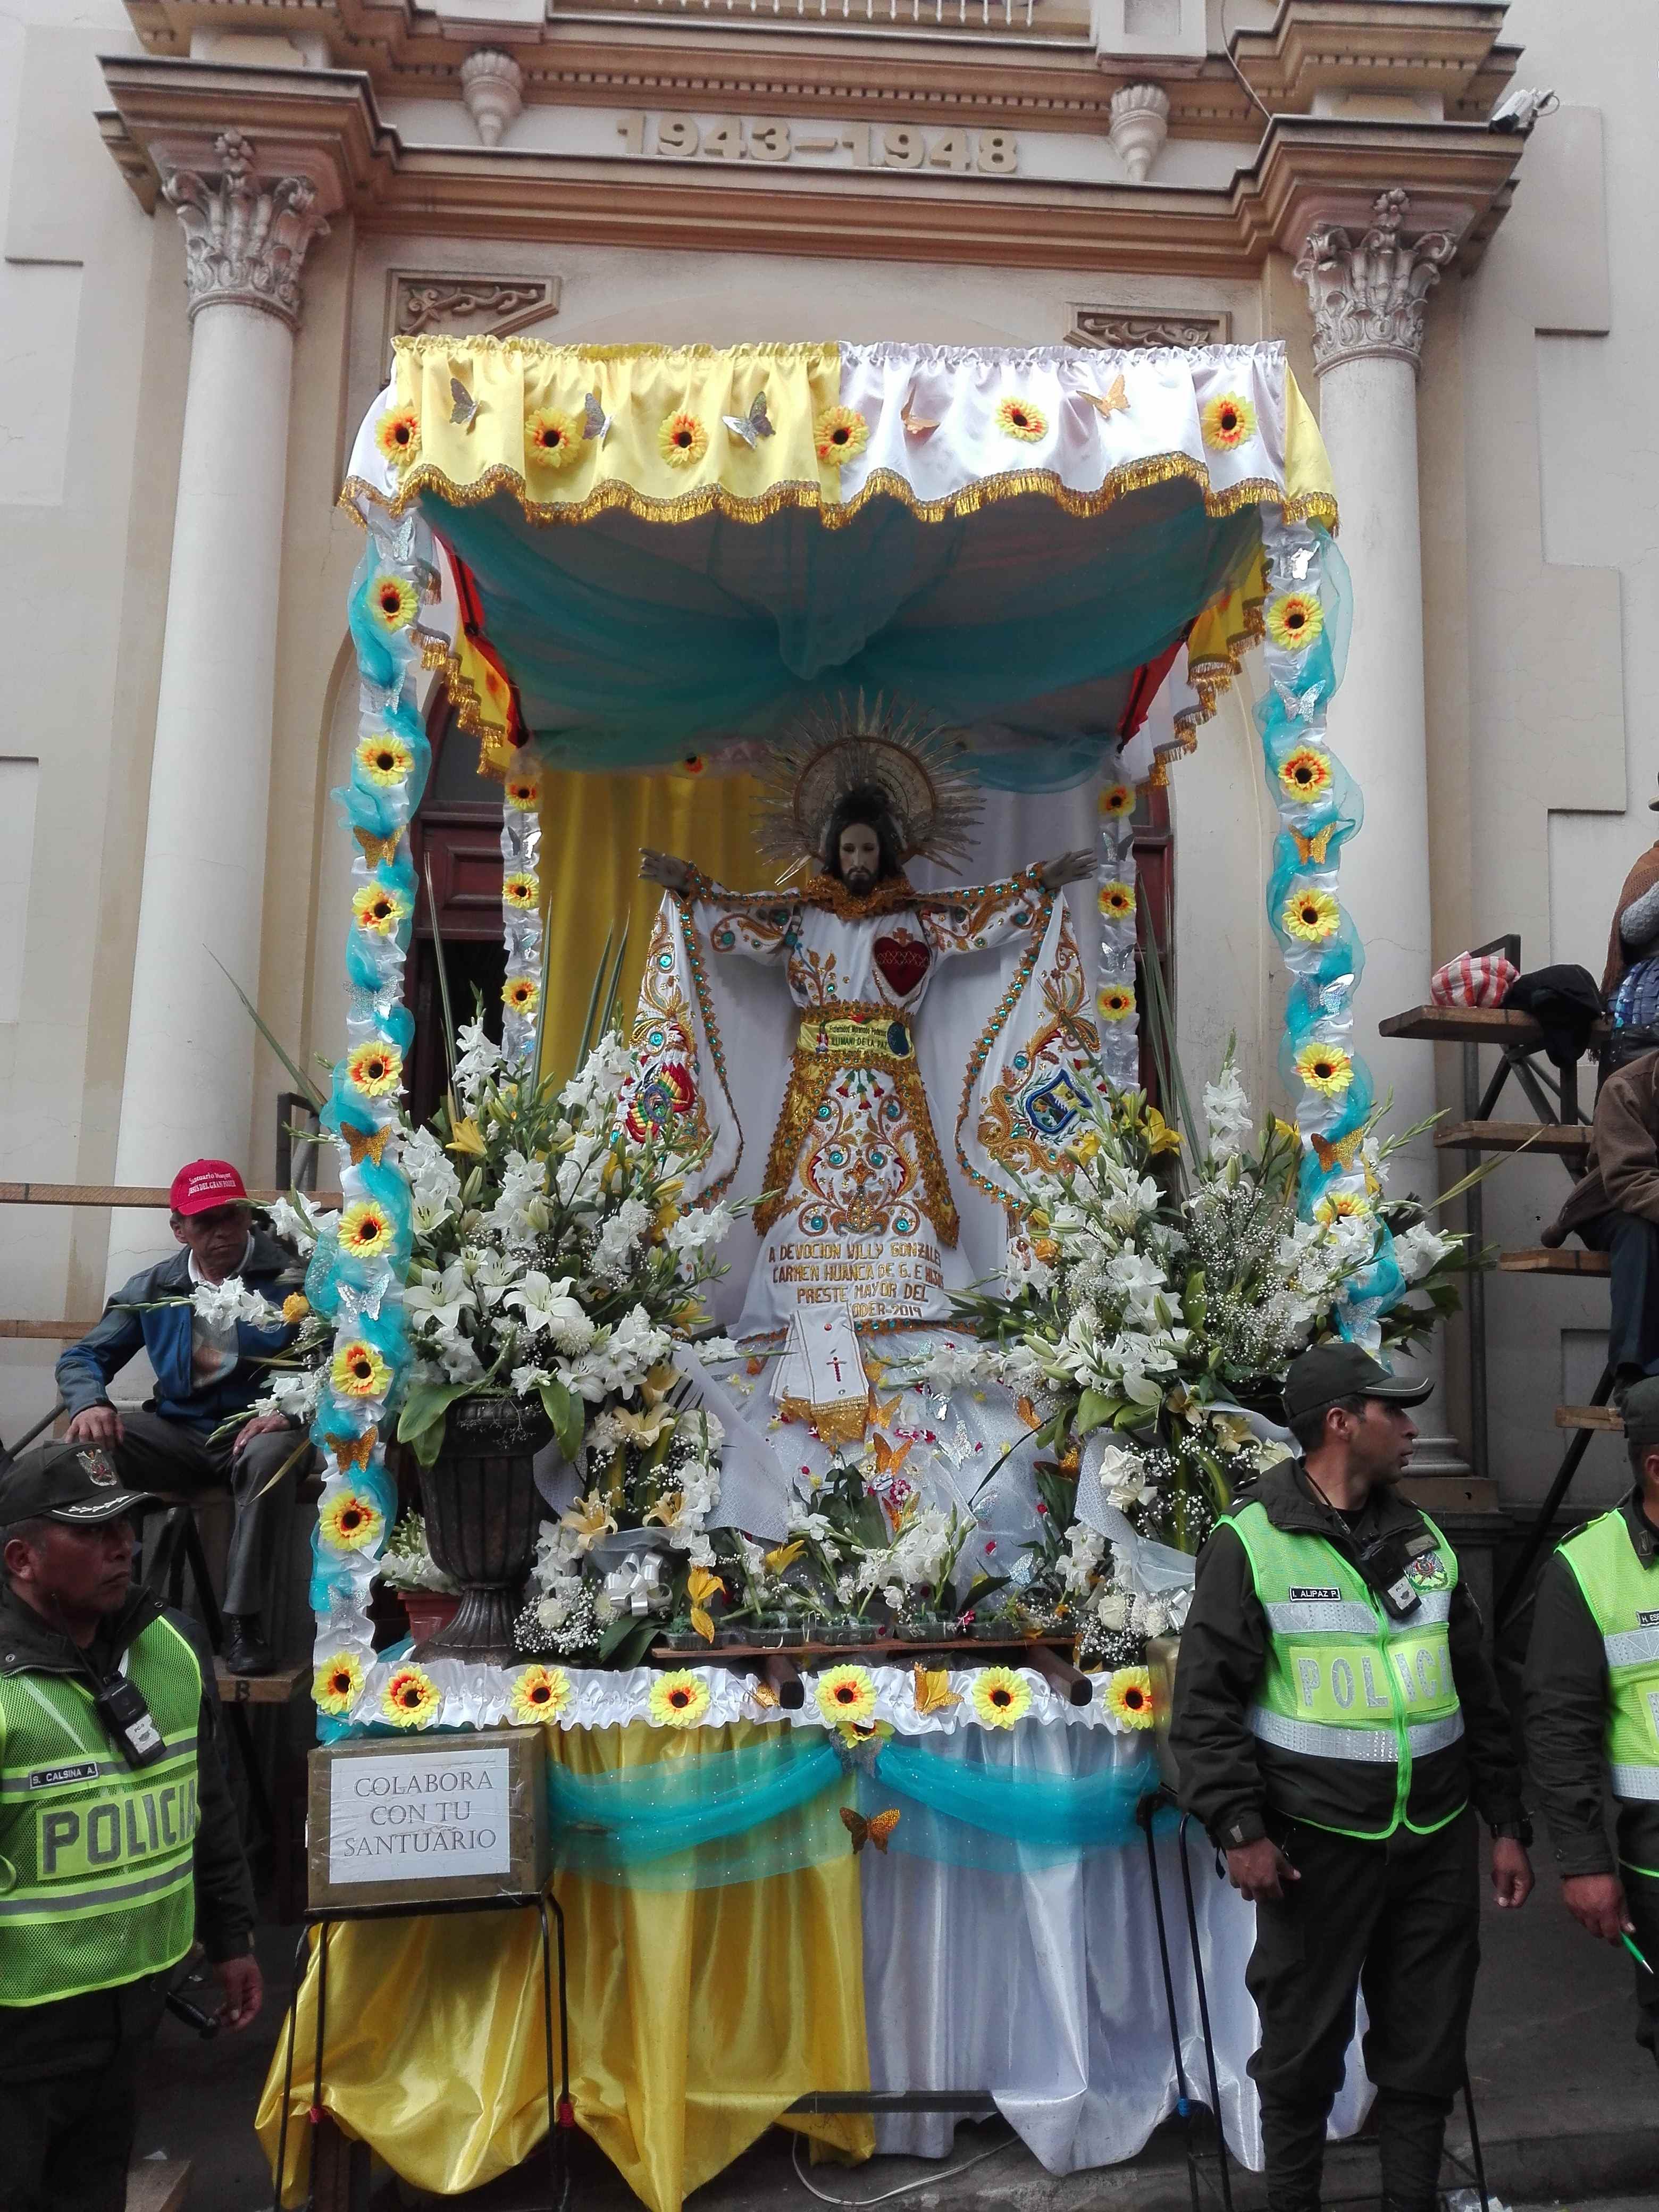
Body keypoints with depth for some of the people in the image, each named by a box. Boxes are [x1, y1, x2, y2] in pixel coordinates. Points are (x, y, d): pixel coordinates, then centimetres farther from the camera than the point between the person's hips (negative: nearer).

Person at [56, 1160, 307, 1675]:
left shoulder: (290, 1276, -6)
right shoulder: (154, 1288, 9)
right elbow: (83, 1357, 12)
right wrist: (90, 1403, -11)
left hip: (256, 1430, -4)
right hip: (179, 1434, 4)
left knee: (270, 1455, -39)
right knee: (82, 1451, -22)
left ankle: (243, 1622, -28)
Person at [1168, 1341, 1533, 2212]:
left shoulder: (1423, 1540, 8)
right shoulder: (1251, 1542, -10)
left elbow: (1478, 1696, 14)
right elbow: (1206, 1702, -11)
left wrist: (1507, 1823, 12)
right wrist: (1238, 1829, -17)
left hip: (1437, 1842, 5)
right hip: (1318, 1843, -5)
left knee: (1426, 2045, 14)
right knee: (1304, 2045, 10)